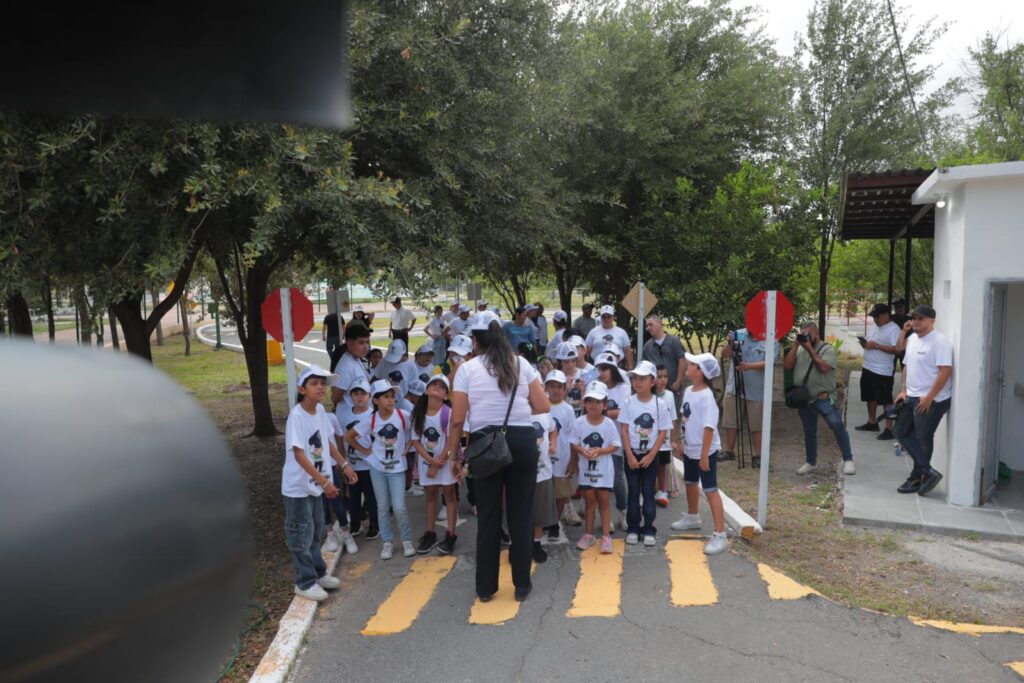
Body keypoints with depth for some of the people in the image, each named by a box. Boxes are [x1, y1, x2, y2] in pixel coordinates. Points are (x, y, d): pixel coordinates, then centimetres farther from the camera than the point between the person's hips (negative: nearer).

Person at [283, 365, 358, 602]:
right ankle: (305, 583, 18)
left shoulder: (320, 410, 1)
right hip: (298, 486, -8)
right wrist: (325, 482, -27)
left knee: (316, 532, 20)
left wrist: (344, 464, 7)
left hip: (314, 484, 8)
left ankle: (318, 573, 35)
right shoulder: (297, 415, -23)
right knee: (301, 535, 5)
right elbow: (299, 455, -25)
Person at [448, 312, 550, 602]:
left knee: (488, 516, 10)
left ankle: (486, 586, 20)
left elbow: (457, 419, -4)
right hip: (522, 442, 1)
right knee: (521, 514, 10)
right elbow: (544, 407, 3)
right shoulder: (521, 364, 4)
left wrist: (453, 454, 6)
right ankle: (522, 584, 19)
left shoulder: (467, 368, -2)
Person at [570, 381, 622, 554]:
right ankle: (588, 534, 25)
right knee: (590, 501, 13)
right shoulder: (580, 422, -8)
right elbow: (574, 443, -2)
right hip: (586, 467, 2)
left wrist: (599, 451, -22)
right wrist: (582, 450, -23)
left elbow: (615, 446, -7)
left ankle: (606, 536, 11)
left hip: (603, 468, -1)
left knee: (603, 501, 5)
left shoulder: (609, 424, -11)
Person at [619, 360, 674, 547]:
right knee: (633, 492, 8)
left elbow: (663, 433, -5)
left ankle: (648, 530, 14)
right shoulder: (629, 403, -5)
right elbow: (624, 430, -4)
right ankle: (633, 528, 17)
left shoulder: (660, 404, -7)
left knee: (648, 493, 6)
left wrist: (650, 456, -11)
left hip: (650, 455, -1)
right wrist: (630, 456, -10)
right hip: (632, 454, 1)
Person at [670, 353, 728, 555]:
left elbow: (709, 427, -25)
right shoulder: (688, 391, 3)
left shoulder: (706, 396, -24)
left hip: (706, 451, -9)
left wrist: (704, 455, -24)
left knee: (710, 490, -7)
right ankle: (692, 518, 48)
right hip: (690, 449, 9)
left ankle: (720, 535, -2)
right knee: (690, 482, 25)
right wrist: (683, 442, 17)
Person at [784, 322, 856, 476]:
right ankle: (811, 462, 27)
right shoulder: (799, 350, 9)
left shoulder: (827, 349, -5)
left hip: (823, 398, -5)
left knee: (837, 425, -15)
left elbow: (823, 367, -22)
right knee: (809, 431, 14)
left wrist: (810, 349, -18)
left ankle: (848, 460, -4)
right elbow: (787, 365, -4)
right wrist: (796, 345, -8)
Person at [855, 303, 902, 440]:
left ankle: (889, 429, -3)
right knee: (870, 397, 18)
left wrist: (876, 346, -25)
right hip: (868, 368, 9)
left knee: (886, 400, -6)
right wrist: (864, 343, -1)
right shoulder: (874, 327, 14)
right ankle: (872, 422, 32)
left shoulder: (894, 329, -14)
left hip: (883, 371, -9)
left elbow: (897, 349, -24)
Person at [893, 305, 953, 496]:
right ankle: (927, 471, 15)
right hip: (912, 397, 9)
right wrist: (904, 390, 11)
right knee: (902, 432, 10)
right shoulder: (912, 339, 11)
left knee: (922, 438, 1)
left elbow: (945, 371, -22)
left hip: (932, 400, -9)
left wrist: (929, 397, -23)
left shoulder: (939, 342, -16)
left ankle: (917, 477, 13)